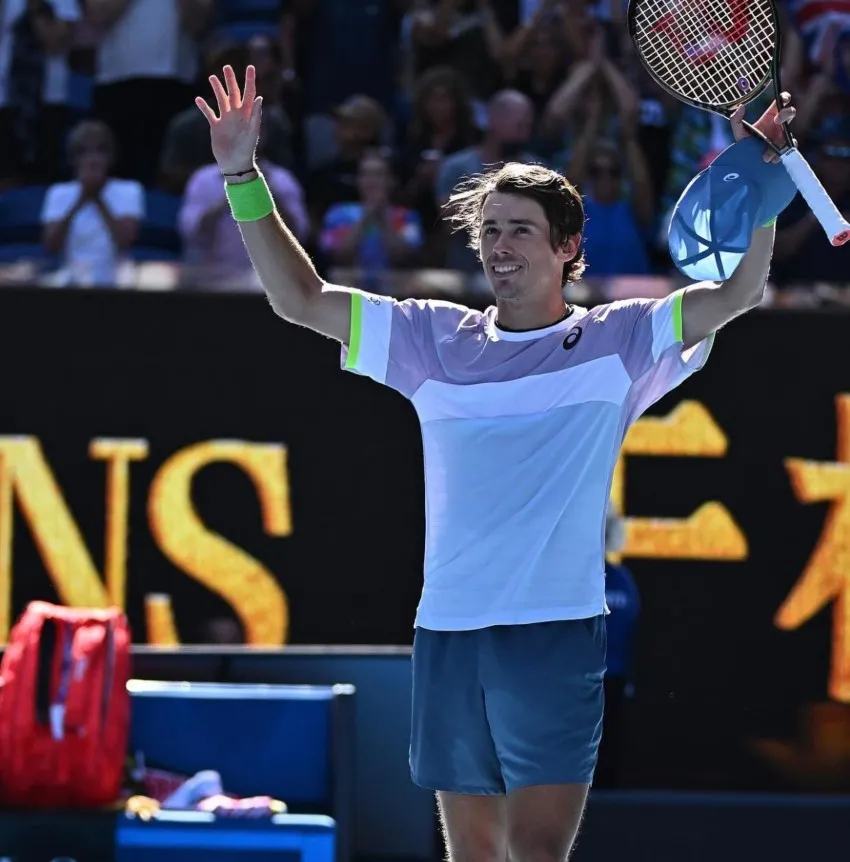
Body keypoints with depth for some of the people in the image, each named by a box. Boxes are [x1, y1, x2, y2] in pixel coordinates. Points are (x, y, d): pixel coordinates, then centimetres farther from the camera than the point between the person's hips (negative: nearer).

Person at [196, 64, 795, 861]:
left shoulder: (617, 342, 5)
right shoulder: (435, 340, 12)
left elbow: (738, 293, -5)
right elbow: (299, 299, 13)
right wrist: (244, 177, 5)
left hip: (557, 634, -3)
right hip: (447, 637, 3)